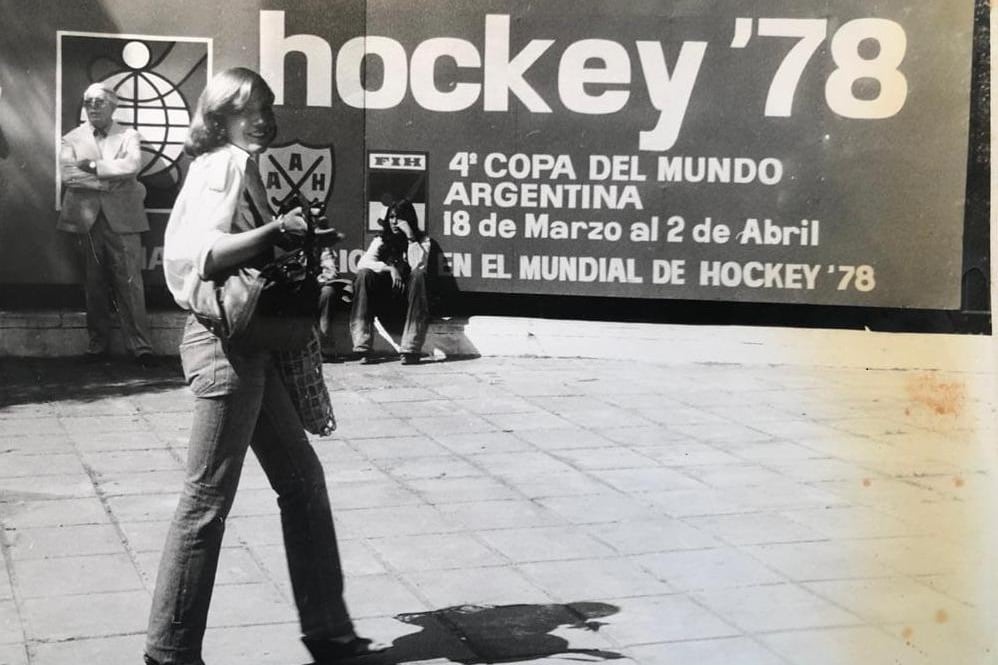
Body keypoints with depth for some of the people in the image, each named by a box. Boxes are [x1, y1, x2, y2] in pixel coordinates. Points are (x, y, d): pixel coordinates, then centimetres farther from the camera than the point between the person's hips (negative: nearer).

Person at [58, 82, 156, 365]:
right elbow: (67, 174, -5)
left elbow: (132, 166, -11)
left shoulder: (129, 136, 8)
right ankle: (97, 342, 14)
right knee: (94, 285, 6)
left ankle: (140, 344, -4)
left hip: (121, 218, -2)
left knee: (130, 283, -5)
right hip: (87, 219, 2)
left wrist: (92, 166, -11)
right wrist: (108, 181, -11)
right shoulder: (72, 139, 11)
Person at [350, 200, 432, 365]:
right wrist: (389, 268, -23)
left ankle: (411, 349, -34)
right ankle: (362, 347, -31)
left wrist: (410, 236, -17)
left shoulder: (422, 240, 5)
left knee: (418, 275, -31)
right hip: (384, 299, 1)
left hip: (408, 299, -1)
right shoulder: (381, 240, 9)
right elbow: (362, 263, -9)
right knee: (364, 274, -25)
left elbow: (418, 266, -16)